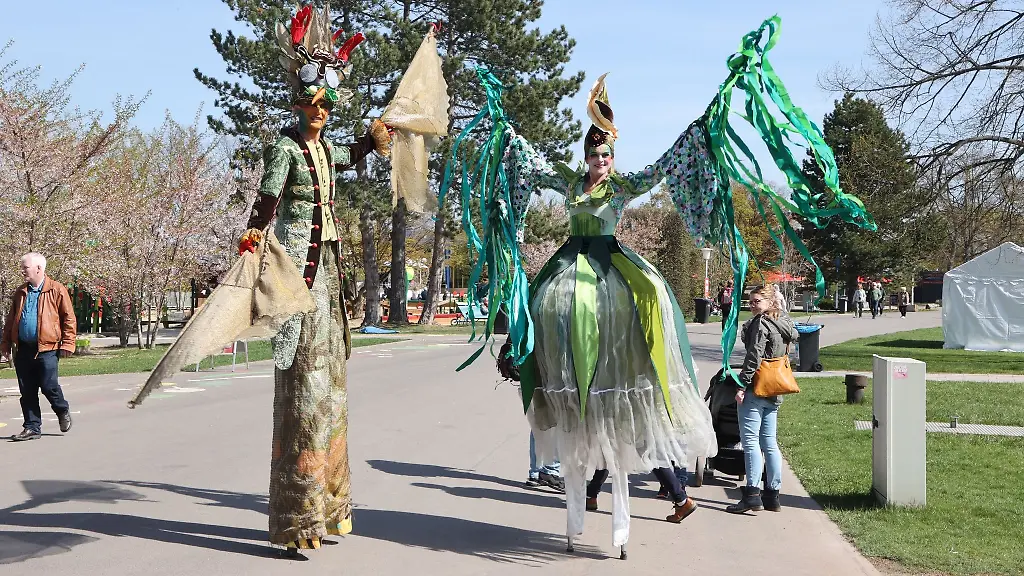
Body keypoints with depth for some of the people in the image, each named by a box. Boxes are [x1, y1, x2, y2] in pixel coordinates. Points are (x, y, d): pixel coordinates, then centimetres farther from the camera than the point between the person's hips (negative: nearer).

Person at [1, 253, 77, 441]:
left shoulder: (57, 290, -3)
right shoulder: (20, 293, 14)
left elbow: (69, 319, -4)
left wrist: (67, 344, -9)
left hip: (47, 348, -5)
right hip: (23, 348, 5)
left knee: (48, 386, -7)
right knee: (27, 391, 6)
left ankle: (62, 411, 22)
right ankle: (32, 427, 14)